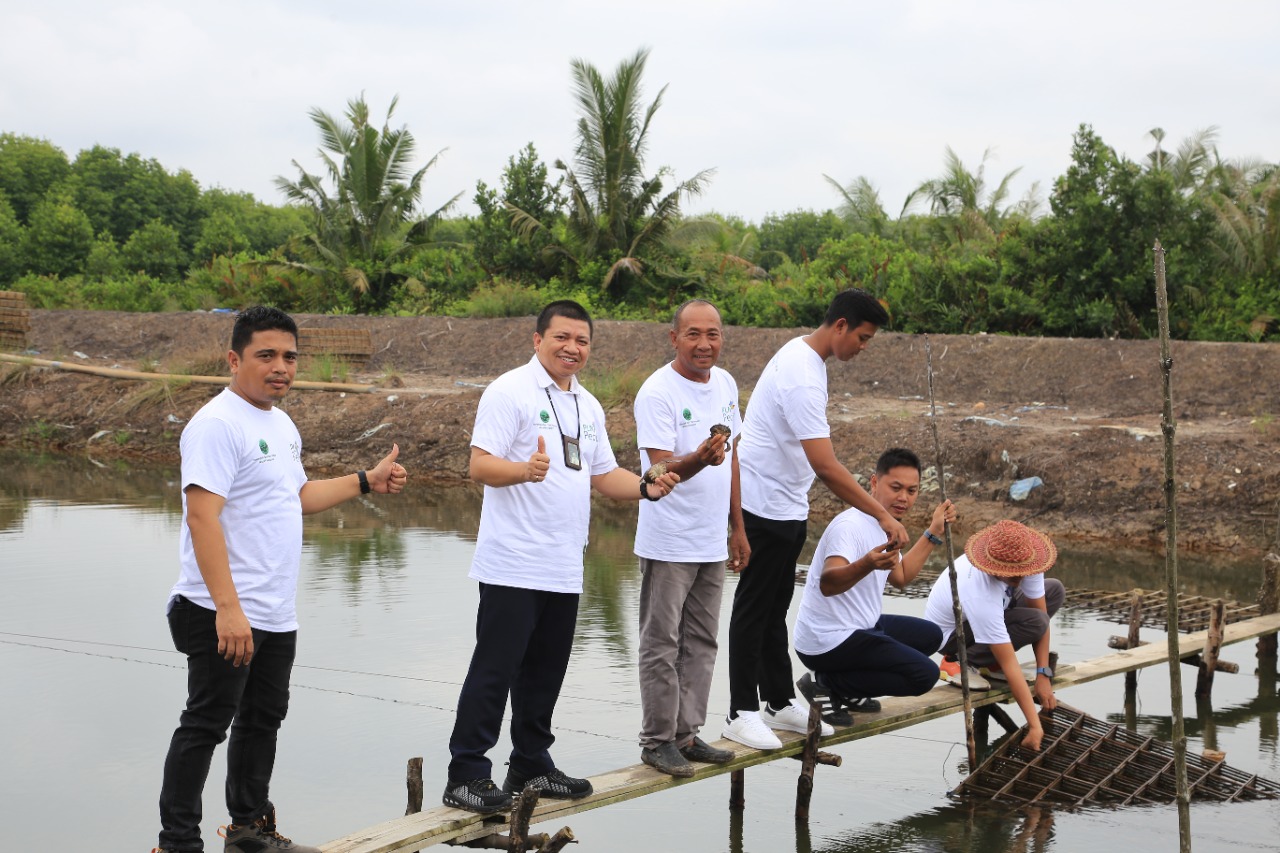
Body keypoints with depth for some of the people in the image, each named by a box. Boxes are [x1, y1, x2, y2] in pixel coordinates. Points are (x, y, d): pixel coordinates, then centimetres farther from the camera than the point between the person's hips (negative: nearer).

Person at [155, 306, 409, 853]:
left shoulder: (281, 424, 14)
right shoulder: (218, 424, -17)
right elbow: (203, 516, -25)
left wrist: (366, 482, 24)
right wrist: (228, 608, -31)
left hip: (277, 615, 10)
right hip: (226, 617, -10)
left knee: (263, 719, 19)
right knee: (207, 724, -4)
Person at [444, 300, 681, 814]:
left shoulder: (588, 406, 17)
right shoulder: (510, 392, -8)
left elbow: (603, 475, 22)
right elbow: (480, 465, -16)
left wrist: (647, 488, 3)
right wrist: (525, 470, -35)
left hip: (564, 568, 8)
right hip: (513, 566, -8)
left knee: (545, 672, 14)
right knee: (493, 671, -6)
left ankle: (531, 766, 26)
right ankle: (465, 775, -1)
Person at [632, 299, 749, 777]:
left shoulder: (725, 385, 8)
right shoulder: (657, 392, -15)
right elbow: (661, 468, -23)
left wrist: (738, 528, 17)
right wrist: (700, 458, -44)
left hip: (713, 542, 7)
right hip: (669, 544, -7)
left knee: (701, 644, 13)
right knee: (662, 646, 0)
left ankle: (686, 735, 22)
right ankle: (657, 740, 8)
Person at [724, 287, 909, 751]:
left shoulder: (801, 354, 7)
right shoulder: (802, 375, -25)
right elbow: (825, 465, -31)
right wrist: (882, 516, -29)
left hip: (787, 507, 10)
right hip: (766, 507, -10)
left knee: (775, 608, 15)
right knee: (754, 609, -3)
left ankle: (780, 702, 23)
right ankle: (741, 713, 3)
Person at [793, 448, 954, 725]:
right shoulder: (851, 525, -21)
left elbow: (901, 577, 23)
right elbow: (827, 584, -37)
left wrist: (933, 532, 19)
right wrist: (867, 564, -56)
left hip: (859, 629, 10)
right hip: (828, 641, -10)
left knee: (930, 635, 19)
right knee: (924, 675, -16)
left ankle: (847, 689, 10)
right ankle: (827, 686, -7)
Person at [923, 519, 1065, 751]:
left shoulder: (1024, 559, -27)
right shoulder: (979, 595, -42)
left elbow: (1041, 610, -14)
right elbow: (1010, 666, -39)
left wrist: (1043, 675, -19)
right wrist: (1034, 726, -37)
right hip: (949, 634, -8)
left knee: (1054, 590, -2)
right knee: (1033, 622, -28)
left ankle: (992, 663, 0)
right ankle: (958, 662, -12)